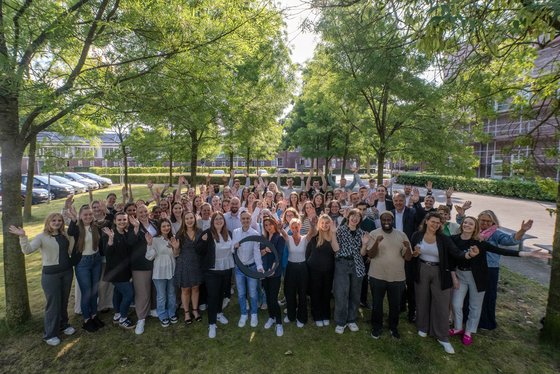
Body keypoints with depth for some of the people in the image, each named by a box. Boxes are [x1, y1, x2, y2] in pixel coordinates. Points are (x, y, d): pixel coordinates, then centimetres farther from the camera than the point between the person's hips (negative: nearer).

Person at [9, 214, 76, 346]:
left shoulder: (64, 235, 6)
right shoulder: (42, 237, -9)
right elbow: (27, 250, -24)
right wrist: (23, 236, -37)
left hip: (67, 271, 5)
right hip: (50, 274, -5)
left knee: (64, 301, 16)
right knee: (53, 303, 3)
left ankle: (63, 324, 36)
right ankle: (50, 334, 19)